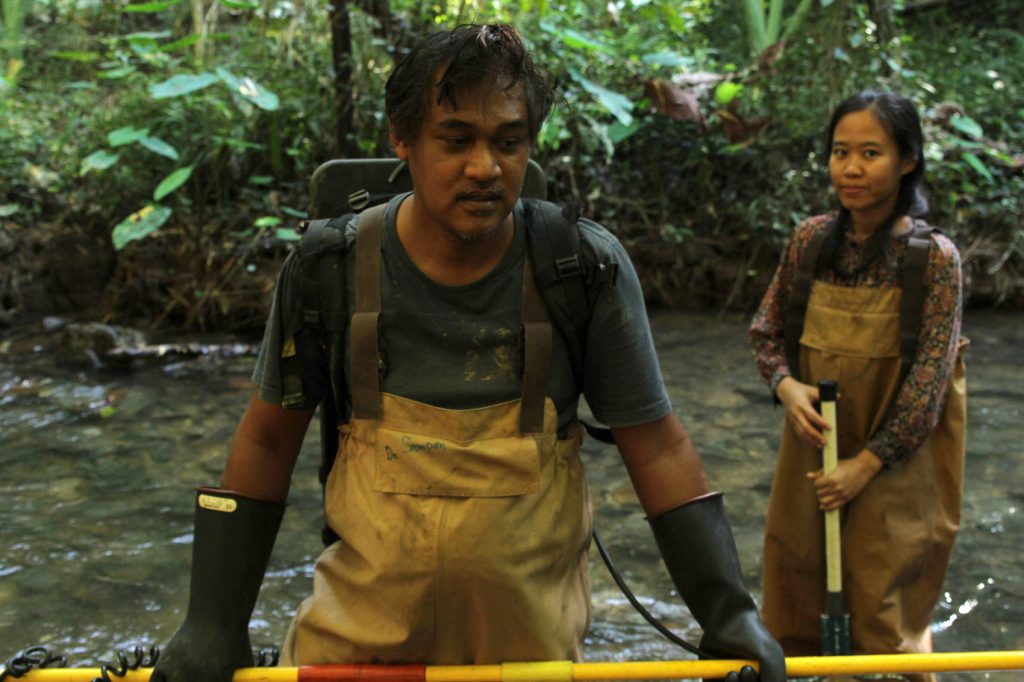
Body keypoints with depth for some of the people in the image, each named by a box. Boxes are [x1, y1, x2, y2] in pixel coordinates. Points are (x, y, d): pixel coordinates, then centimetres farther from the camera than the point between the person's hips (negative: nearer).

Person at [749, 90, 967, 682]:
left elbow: (929, 379, -13)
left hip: (894, 462, -4)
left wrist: (867, 462, -14)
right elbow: (768, 329, 6)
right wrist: (786, 385, -14)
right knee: (802, 599, 13)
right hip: (816, 447, 4)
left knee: (881, 611, 5)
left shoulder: (935, 256, -14)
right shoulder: (813, 239, -2)